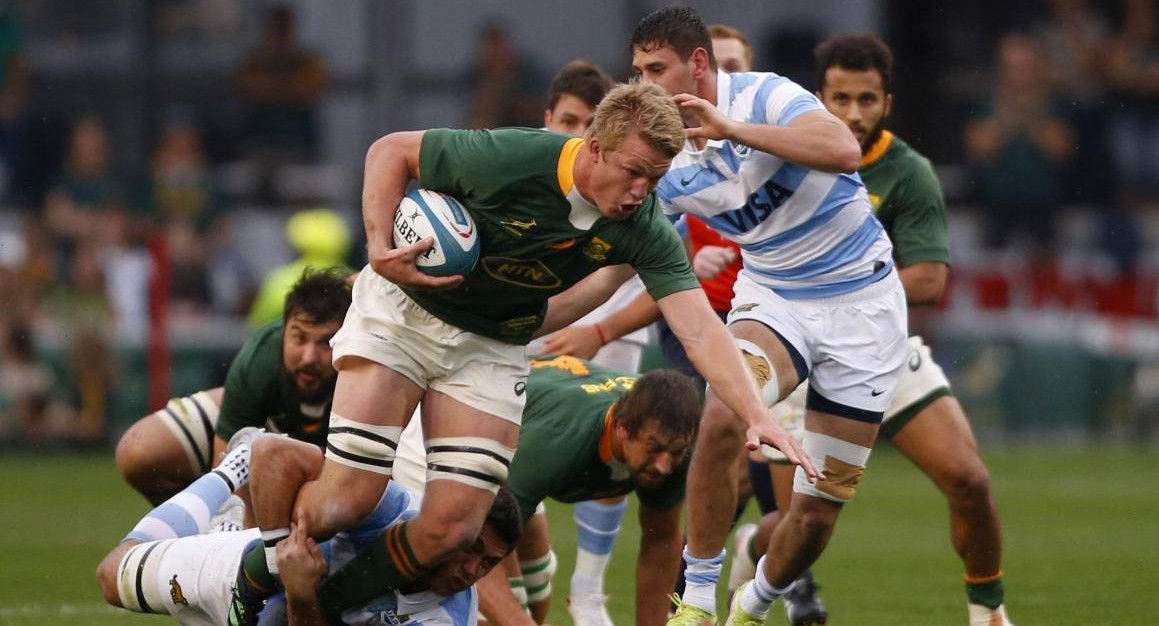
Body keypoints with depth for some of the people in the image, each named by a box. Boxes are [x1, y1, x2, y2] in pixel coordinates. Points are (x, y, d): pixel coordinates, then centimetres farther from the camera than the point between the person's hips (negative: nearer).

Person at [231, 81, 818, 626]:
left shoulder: (644, 231, -18)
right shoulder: (509, 159, -28)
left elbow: (700, 328, -24)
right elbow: (391, 151, -14)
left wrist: (756, 413, -38)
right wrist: (380, 249, -25)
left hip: (494, 346, 4)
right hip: (404, 308, -4)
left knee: (451, 527, -11)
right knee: (344, 501, -14)